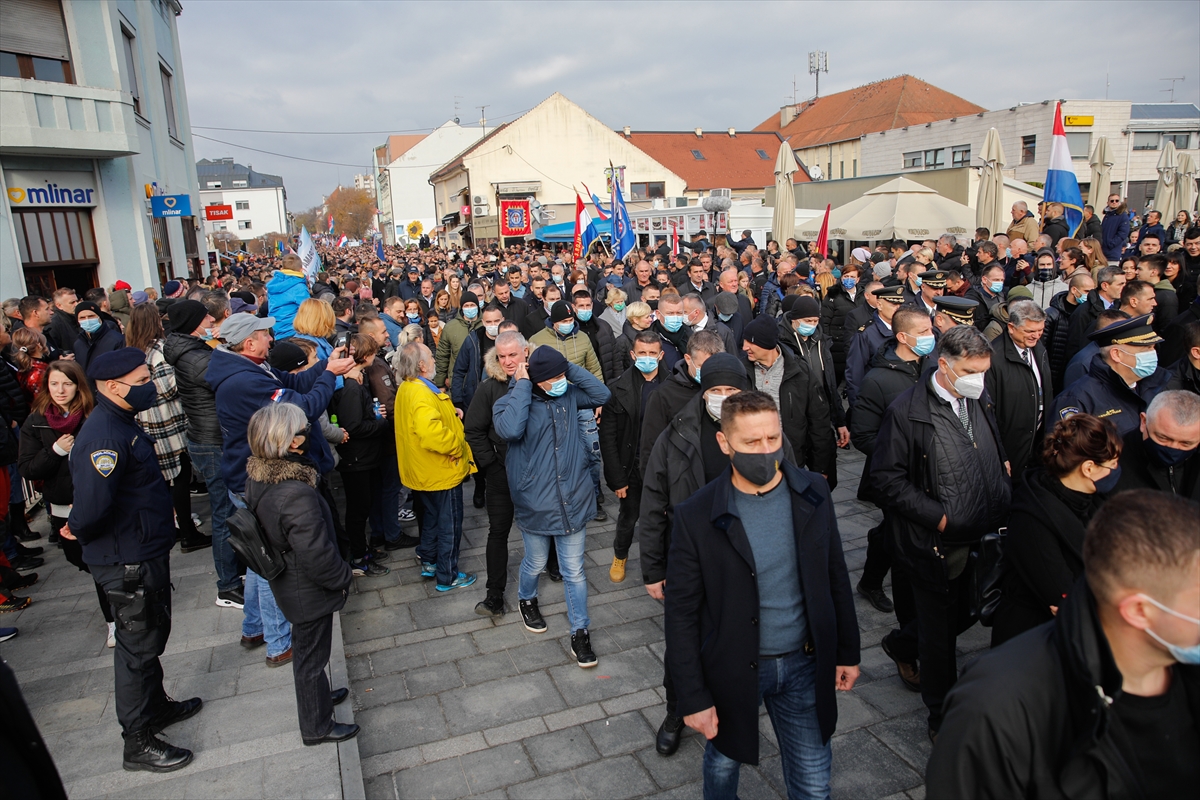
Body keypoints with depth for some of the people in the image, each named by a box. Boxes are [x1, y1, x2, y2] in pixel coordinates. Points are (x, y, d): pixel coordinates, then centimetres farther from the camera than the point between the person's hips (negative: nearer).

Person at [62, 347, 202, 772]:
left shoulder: (121, 422, 7)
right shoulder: (104, 435, -27)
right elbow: (93, 502, -37)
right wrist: (78, 531, -18)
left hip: (146, 551, 10)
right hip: (127, 561, -10)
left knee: (153, 634, 24)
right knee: (138, 644, 4)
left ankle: (156, 705, 43)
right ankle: (138, 742, 19)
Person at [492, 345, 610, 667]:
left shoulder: (569, 394, -1)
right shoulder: (510, 402, -12)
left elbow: (603, 394, -11)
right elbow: (510, 429, -33)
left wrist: (572, 367, -12)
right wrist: (522, 385, -24)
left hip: (573, 500, 2)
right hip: (535, 503, -2)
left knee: (574, 571, 10)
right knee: (535, 563, 21)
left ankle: (580, 631, 26)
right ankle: (527, 599, 53)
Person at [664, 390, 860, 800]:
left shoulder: (814, 493, -8)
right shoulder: (696, 516, -18)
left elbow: (835, 577, 3)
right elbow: (682, 613, -13)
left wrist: (847, 651, 7)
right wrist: (693, 697, -11)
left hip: (804, 664, 2)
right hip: (732, 669, -2)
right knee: (723, 765, 23)